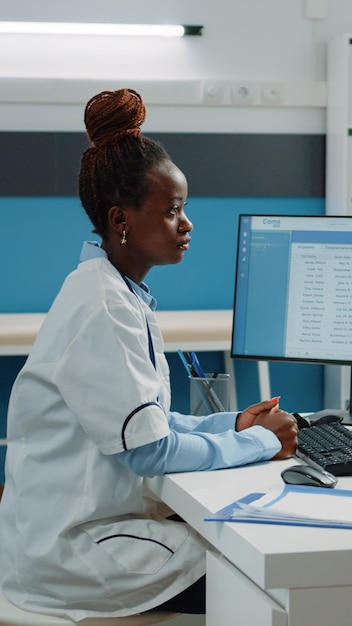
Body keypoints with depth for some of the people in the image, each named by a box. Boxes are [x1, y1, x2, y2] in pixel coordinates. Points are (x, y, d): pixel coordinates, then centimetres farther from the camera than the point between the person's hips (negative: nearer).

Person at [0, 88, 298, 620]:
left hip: (82, 525, 9)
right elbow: (149, 450, -21)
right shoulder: (100, 306, -21)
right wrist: (261, 443, -10)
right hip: (64, 552, -9)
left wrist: (232, 423, 4)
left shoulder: (125, 295, 10)